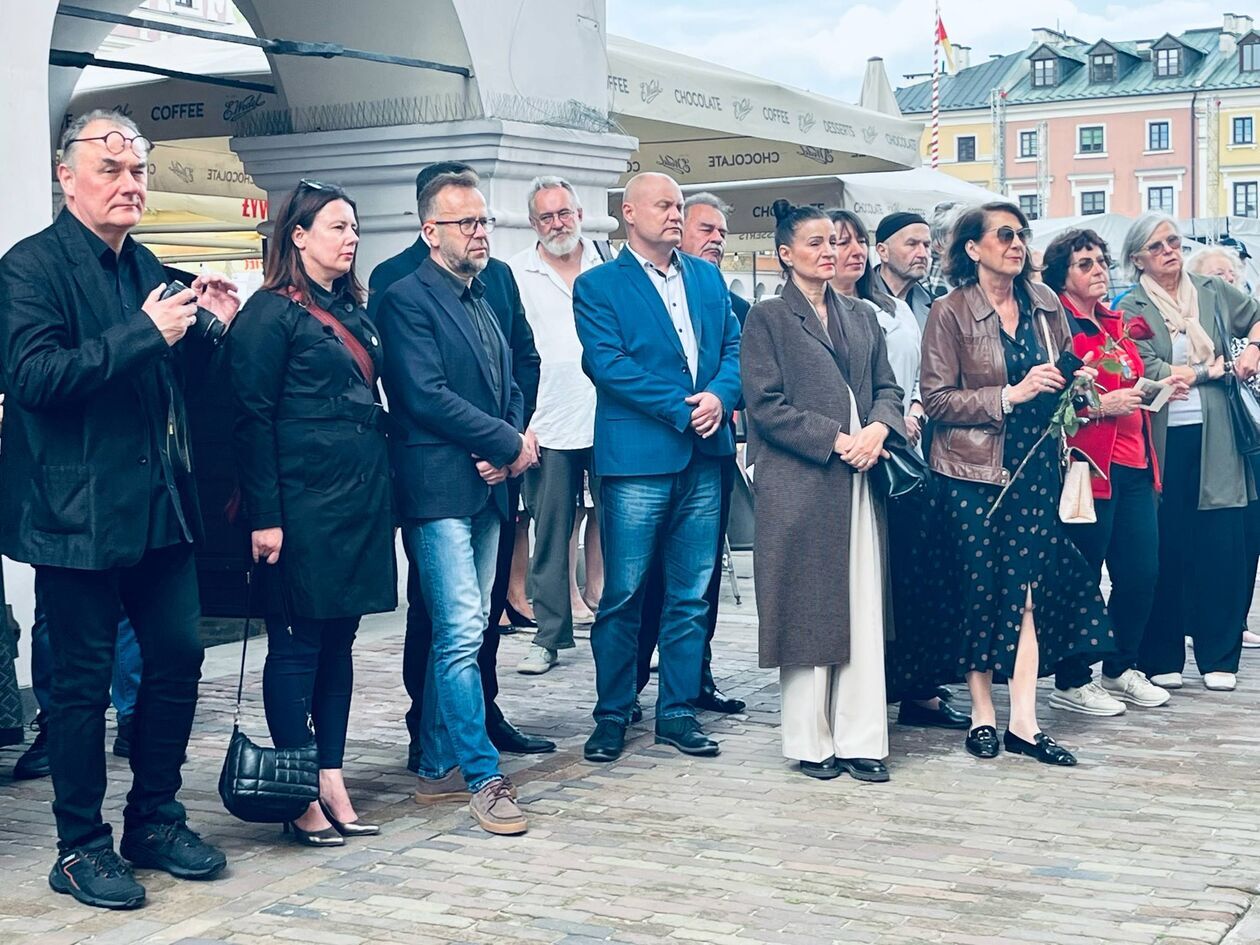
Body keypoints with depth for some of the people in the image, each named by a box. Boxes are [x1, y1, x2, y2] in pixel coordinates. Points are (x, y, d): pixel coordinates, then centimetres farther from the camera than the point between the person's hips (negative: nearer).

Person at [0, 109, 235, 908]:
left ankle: (155, 820, 27)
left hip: (161, 505, 7)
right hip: (79, 509, -7)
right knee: (84, 680, 3)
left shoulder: (148, 269, 13)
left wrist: (206, 328, -1)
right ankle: (82, 847, 16)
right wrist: (146, 332, -23)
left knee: (179, 658, 10)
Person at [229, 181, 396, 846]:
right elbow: (253, 418, -12)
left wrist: (380, 492, 15)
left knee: (339, 640, 11)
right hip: (303, 504, -8)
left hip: (360, 498, 8)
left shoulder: (351, 311, 17)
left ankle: (332, 781, 18)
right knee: (298, 643, -1)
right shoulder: (271, 313, -7)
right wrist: (264, 517, -17)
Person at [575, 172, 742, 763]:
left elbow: (734, 344, 11)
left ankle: (678, 712, 18)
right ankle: (612, 715, 13)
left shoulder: (707, 277, 16)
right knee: (623, 594, 1)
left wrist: (719, 396, -10)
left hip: (703, 455, 5)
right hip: (637, 457, -5)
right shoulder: (597, 286, 0)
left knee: (691, 594, 8)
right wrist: (682, 408, -15)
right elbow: (607, 363, -11)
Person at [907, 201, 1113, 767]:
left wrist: (1073, 382, 0)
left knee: (1030, 587, -4)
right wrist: (1011, 395, -17)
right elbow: (937, 399, -9)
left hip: (1034, 467, 4)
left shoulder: (1044, 305, 9)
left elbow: (1067, 372, 23)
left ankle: (1023, 722, -1)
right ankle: (982, 714, 15)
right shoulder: (950, 313, -5)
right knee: (978, 590, 1)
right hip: (973, 471, -4)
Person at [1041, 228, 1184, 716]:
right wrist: (1099, 405, -22)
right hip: (1087, 465, -8)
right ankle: (1071, 682, 9)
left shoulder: (1113, 324, 18)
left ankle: (1121, 670, 23)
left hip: (1132, 465, 8)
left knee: (1142, 570, 8)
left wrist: (1159, 388, 11)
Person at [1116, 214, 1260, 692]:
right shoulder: (1131, 310, 1)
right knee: (1166, 549, 1)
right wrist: (1217, 369, -7)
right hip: (1163, 441, -2)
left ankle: (1219, 657, 10)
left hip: (1217, 438, 3)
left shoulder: (1212, 291, 11)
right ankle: (1161, 658, 11)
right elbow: (1151, 373, -10)